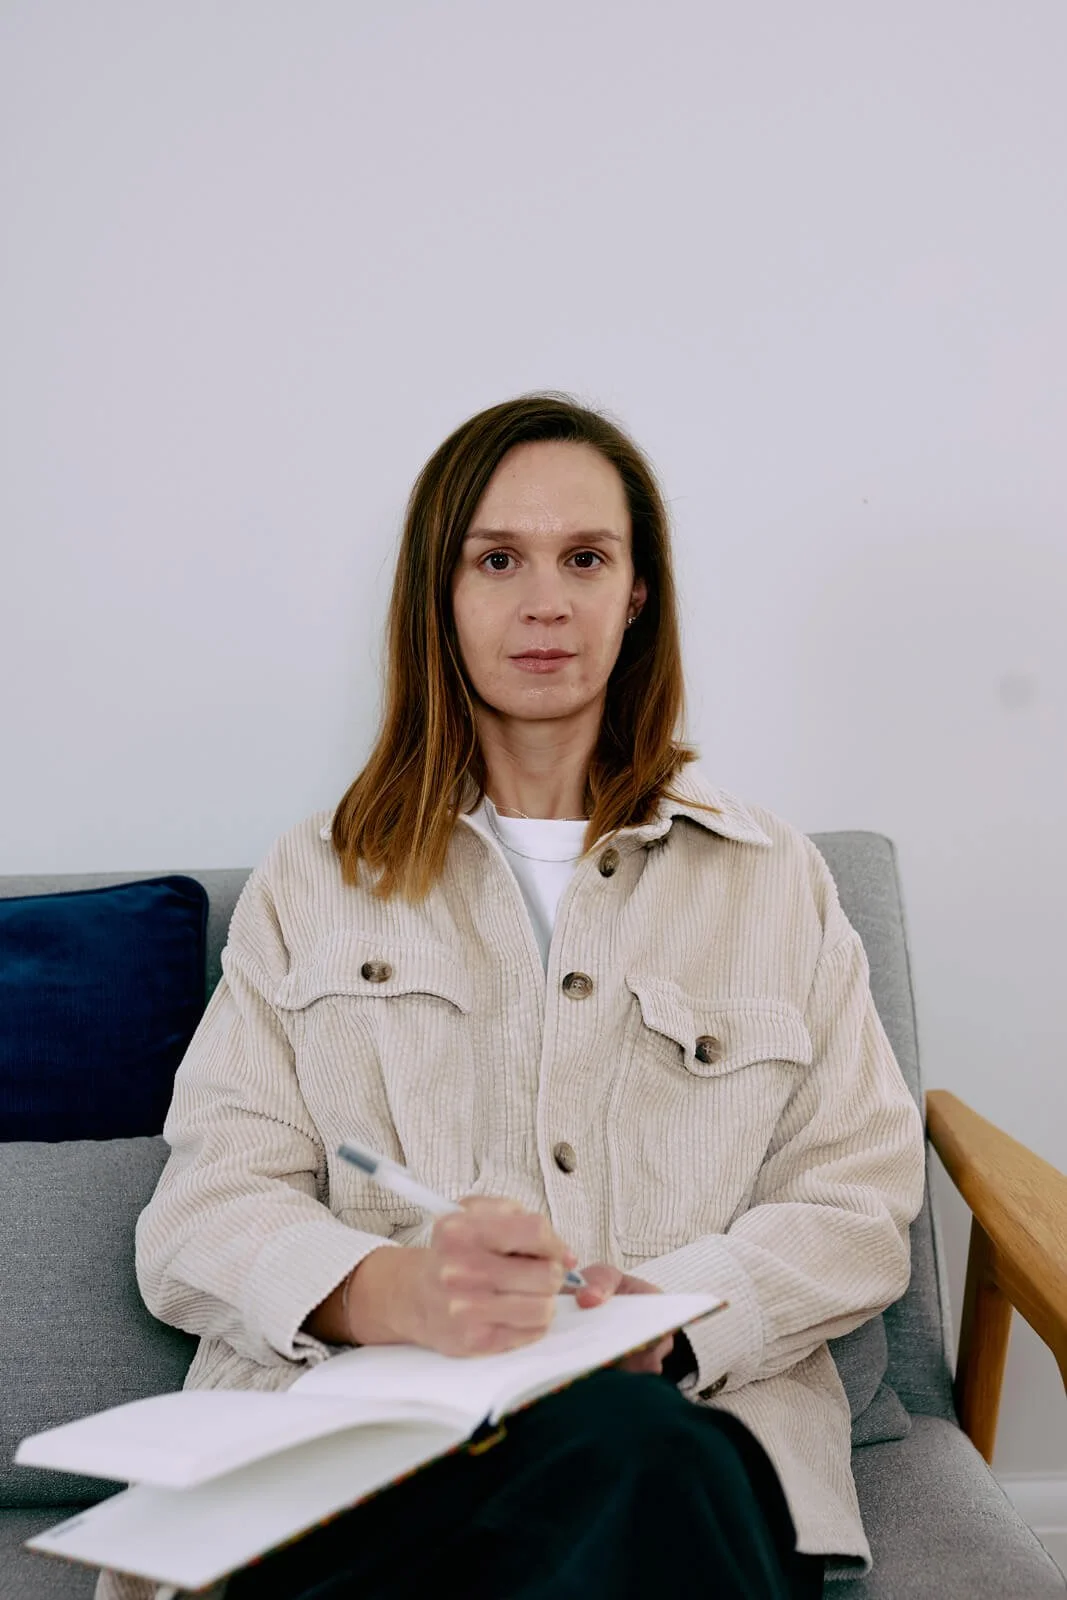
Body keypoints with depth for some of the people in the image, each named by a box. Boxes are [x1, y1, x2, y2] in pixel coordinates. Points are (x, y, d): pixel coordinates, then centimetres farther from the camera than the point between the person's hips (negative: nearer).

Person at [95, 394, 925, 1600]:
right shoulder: (313, 883, 17)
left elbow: (858, 1200, 10)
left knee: (639, 1474, -37)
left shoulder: (775, 880, 18)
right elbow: (206, 1208, 4)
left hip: (679, 1416, 1)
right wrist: (391, 1292, -20)